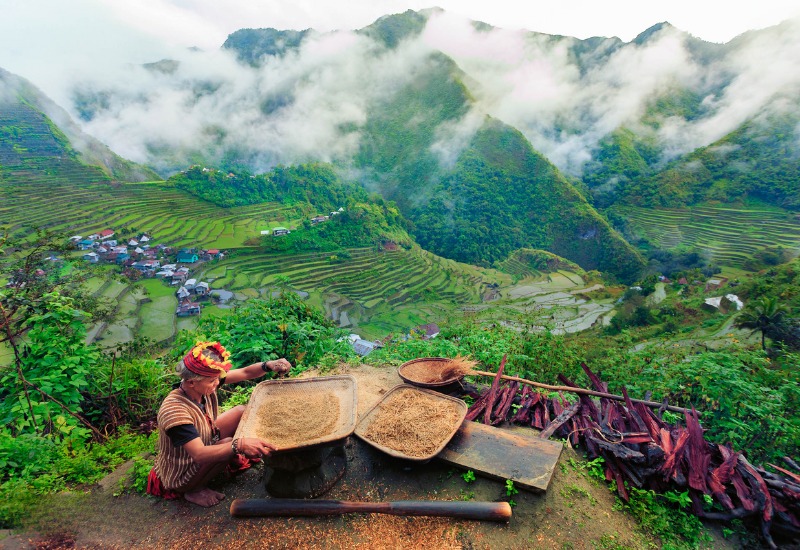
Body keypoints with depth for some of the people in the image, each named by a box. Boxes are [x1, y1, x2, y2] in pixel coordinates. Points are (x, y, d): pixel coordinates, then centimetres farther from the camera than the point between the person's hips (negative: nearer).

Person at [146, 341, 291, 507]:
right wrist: (239, 445, -56)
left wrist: (269, 366, -32)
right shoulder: (174, 411, -38)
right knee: (230, 443, -29)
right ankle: (195, 490, -7)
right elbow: (199, 454, -44)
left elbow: (245, 373, -13)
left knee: (242, 411, 1)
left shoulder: (203, 385, -17)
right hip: (181, 478, -7)